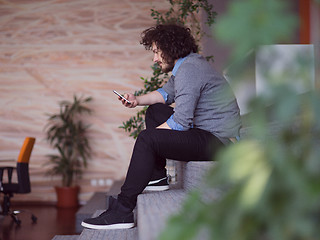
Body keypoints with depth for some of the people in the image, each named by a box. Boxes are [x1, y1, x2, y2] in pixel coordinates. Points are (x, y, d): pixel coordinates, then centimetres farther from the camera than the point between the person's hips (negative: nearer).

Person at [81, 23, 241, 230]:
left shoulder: (188, 70, -19)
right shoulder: (187, 64, 14)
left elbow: (181, 122, -25)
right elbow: (166, 93, 29)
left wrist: (151, 135, -10)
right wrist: (138, 100, 11)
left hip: (219, 142, -11)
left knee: (147, 139, -22)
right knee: (155, 110, 20)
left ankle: (122, 211, -19)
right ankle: (157, 177, 18)